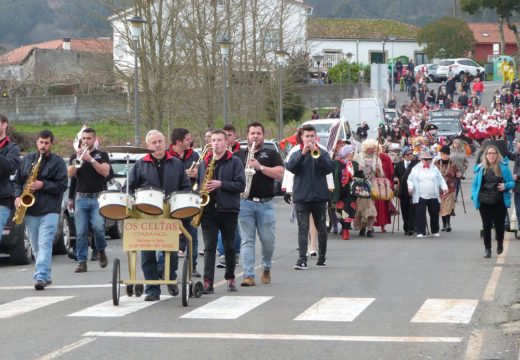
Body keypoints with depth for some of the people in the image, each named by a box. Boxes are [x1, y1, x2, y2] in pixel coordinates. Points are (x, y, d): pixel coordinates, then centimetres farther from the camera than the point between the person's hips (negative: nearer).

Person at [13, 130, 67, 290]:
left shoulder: (58, 162, 0)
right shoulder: (27, 159, 12)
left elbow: (62, 186, -6)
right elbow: (17, 180, 16)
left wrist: (43, 185, -17)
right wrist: (17, 196, -1)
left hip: (49, 211, -5)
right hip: (30, 210, 5)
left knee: (44, 244, -16)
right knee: (36, 246, 10)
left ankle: (41, 277, -24)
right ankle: (46, 276, 22)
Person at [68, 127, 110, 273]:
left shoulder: (102, 155, 9)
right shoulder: (75, 156, 15)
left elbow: (105, 172, -8)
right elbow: (70, 174, 2)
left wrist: (90, 159, -14)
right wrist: (78, 159, -12)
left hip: (98, 198, -2)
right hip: (81, 198, 2)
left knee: (98, 227, -18)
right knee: (80, 232, -3)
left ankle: (101, 251, 8)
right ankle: (82, 262, 2)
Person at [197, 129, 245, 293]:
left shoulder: (235, 162, 0)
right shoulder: (204, 163, 12)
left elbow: (241, 185, -8)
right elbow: (198, 183, 19)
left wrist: (220, 184, -17)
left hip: (228, 210, -2)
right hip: (208, 210, 2)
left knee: (229, 247, 9)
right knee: (209, 246, -6)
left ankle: (230, 278, 23)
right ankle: (208, 282, -11)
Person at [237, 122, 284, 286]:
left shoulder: (271, 154, 10)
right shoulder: (239, 155, 14)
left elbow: (280, 174, -3)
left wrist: (260, 167, -13)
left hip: (266, 203, 0)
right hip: (245, 203, 0)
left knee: (268, 240, 3)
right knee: (247, 240, -5)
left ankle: (266, 269, 27)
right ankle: (248, 275, -7)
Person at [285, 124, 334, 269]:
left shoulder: (322, 153, 6)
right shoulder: (296, 154, 7)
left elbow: (329, 168, -8)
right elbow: (290, 167, -11)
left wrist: (317, 154, -21)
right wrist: (303, 153, -21)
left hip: (319, 196, 1)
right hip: (301, 196, -1)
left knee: (321, 228, 10)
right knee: (303, 228, -7)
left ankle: (322, 258, 22)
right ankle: (302, 259, -13)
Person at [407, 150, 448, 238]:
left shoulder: (434, 169, 11)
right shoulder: (416, 169, 5)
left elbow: (441, 179, 11)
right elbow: (410, 180, 6)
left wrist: (444, 187, -4)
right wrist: (410, 187, -11)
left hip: (433, 197, 2)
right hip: (420, 197, -2)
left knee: (434, 214, 9)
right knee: (420, 215, -6)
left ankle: (435, 231, 24)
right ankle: (421, 232, -1)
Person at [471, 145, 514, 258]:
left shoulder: (503, 167, 0)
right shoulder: (481, 168, 5)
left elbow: (511, 182, 4)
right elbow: (475, 184, 11)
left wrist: (505, 186, -17)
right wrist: (474, 195, -4)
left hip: (499, 202, -1)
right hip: (484, 202, 1)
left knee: (499, 224, 3)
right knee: (486, 225, 2)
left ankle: (500, 243, 32)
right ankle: (487, 248, 13)